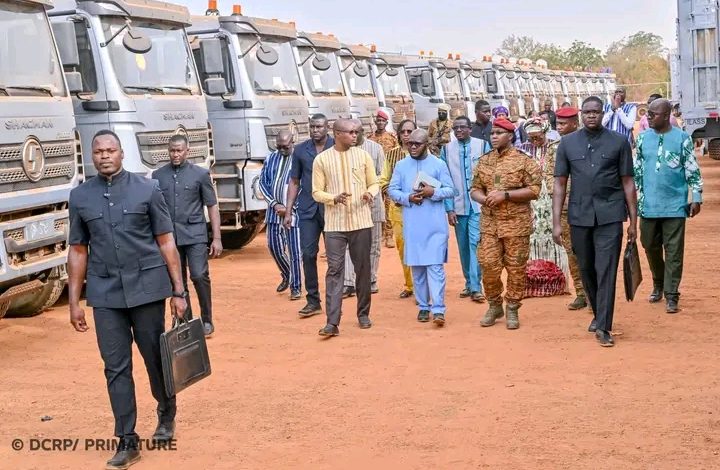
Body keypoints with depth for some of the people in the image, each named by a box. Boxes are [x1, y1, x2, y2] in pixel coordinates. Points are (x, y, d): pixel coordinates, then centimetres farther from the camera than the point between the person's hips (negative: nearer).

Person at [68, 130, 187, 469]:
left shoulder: (147, 190, -1)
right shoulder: (80, 196, 5)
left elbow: (166, 242, 0)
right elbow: (78, 250, 9)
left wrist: (178, 291, -4)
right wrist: (74, 302, 6)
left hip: (147, 288, -1)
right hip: (106, 294, 2)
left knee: (156, 357, 10)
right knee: (115, 367, 3)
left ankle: (166, 414, 36)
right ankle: (127, 441, 11)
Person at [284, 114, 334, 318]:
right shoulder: (300, 150, 8)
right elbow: (294, 182, 11)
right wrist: (288, 211, 6)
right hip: (308, 210, 2)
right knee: (308, 254, 0)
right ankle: (313, 300, 9)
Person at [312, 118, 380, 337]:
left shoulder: (363, 155, 4)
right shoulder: (322, 159, -1)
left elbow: (374, 183, 9)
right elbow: (317, 192, 1)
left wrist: (370, 193, -14)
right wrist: (334, 198, -19)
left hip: (361, 222, 2)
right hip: (335, 224, -2)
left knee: (363, 269, 9)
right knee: (334, 270, -5)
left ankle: (363, 314, 25)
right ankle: (332, 322, -8)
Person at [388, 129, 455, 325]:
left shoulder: (439, 164, 2)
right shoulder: (401, 165, 8)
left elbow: (450, 190, 1)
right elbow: (392, 189, 5)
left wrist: (433, 192, -17)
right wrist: (408, 198, -13)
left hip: (435, 224, -3)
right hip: (412, 225, 3)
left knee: (435, 265, -8)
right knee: (417, 266, 8)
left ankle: (438, 309, -9)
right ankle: (423, 306, 19)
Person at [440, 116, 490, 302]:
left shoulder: (483, 145, -1)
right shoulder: (447, 149, 3)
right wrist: (449, 208, -2)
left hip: (478, 205, -2)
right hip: (458, 206, 2)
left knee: (475, 242, -11)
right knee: (463, 246, 9)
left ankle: (476, 287, -8)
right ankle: (469, 283, 22)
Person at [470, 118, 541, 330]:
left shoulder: (524, 161, -5)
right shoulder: (483, 161, 10)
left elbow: (534, 190, -11)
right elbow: (474, 189, 12)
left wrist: (505, 195, -18)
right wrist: (484, 199, -11)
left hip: (516, 224, -4)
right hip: (489, 224, 4)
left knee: (516, 268, 3)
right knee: (489, 266, 3)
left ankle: (512, 309, 15)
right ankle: (494, 305, 22)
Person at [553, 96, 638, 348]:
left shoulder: (619, 142, 3)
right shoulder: (568, 143, 7)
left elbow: (627, 182, 4)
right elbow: (560, 184, 6)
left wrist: (633, 220, 2)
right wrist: (556, 222, 0)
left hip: (610, 216, -2)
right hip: (579, 216, 2)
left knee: (606, 270, -7)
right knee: (586, 269, 12)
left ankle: (603, 327, -5)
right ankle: (598, 314, 31)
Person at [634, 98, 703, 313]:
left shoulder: (682, 138, -3)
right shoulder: (643, 138, 5)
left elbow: (693, 171, 0)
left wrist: (697, 197, -4)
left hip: (674, 206, -3)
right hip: (648, 206, 3)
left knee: (674, 252, -1)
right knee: (650, 247, 12)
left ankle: (671, 295, 5)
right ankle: (658, 285, 32)